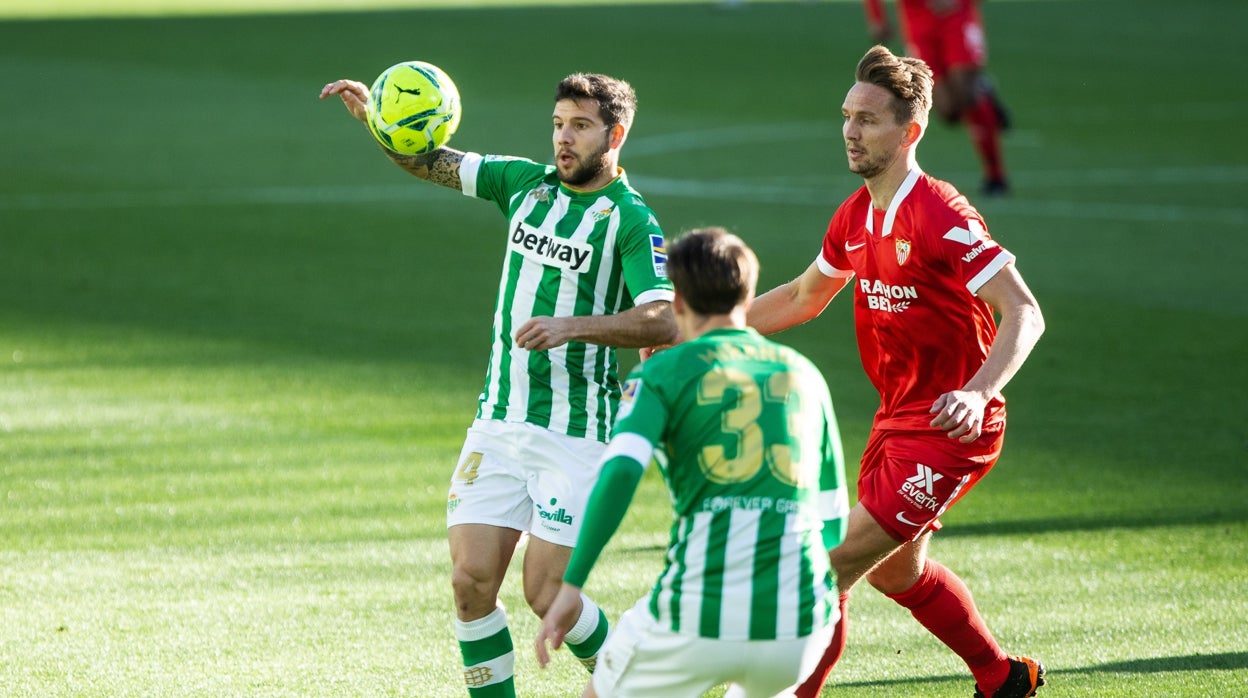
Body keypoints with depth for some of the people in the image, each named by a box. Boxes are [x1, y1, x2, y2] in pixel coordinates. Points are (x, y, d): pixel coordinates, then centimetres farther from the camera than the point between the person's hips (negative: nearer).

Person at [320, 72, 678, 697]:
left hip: (574, 431, -5)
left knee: (545, 593, -7)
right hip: (500, 422, 5)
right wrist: (374, 117, -4)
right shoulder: (525, 183, 9)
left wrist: (573, 326, -31)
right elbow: (430, 162, 15)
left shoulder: (631, 220, -8)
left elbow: (662, 321, -20)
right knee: (472, 581, -6)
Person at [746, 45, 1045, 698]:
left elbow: (1025, 313, -26)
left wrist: (976, 393, -40)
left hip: (948, 430, -9)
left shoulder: (941, 215, -22)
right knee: (896, 570, 25)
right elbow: (804, 296, 22)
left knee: (829, 570, -12)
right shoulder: (856, 215, 5)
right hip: (897, 419, 9)